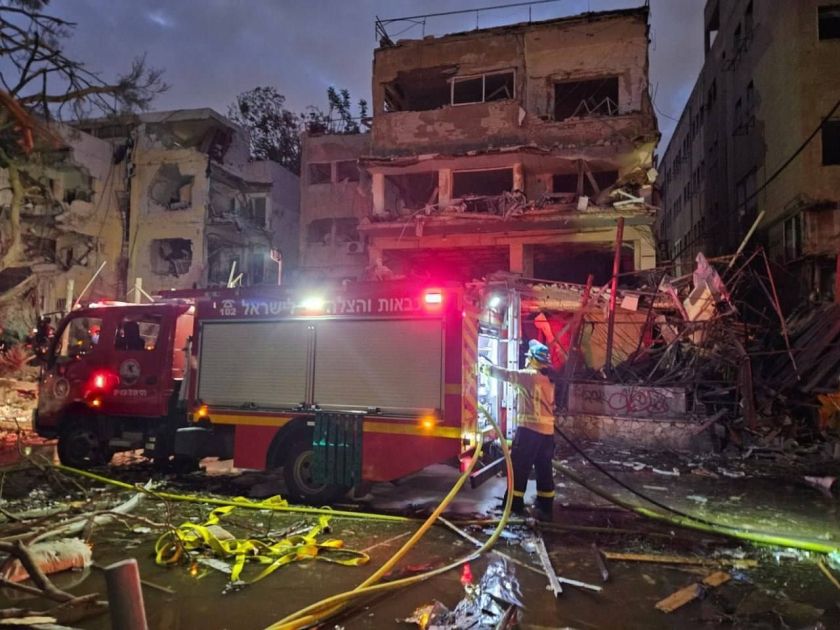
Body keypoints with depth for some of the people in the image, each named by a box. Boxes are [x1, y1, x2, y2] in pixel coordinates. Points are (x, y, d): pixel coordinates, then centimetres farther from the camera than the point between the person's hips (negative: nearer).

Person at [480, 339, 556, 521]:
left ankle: (514, 505, 6)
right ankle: (545, 508, 15)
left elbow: (505, 374, -5)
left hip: (530, 428, -8)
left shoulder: (530, 376, -12)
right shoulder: (547, 379, 13)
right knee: (544, 470, 11)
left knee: (519, 467, 1)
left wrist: (486, 368, 10)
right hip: (547, 430, 8)